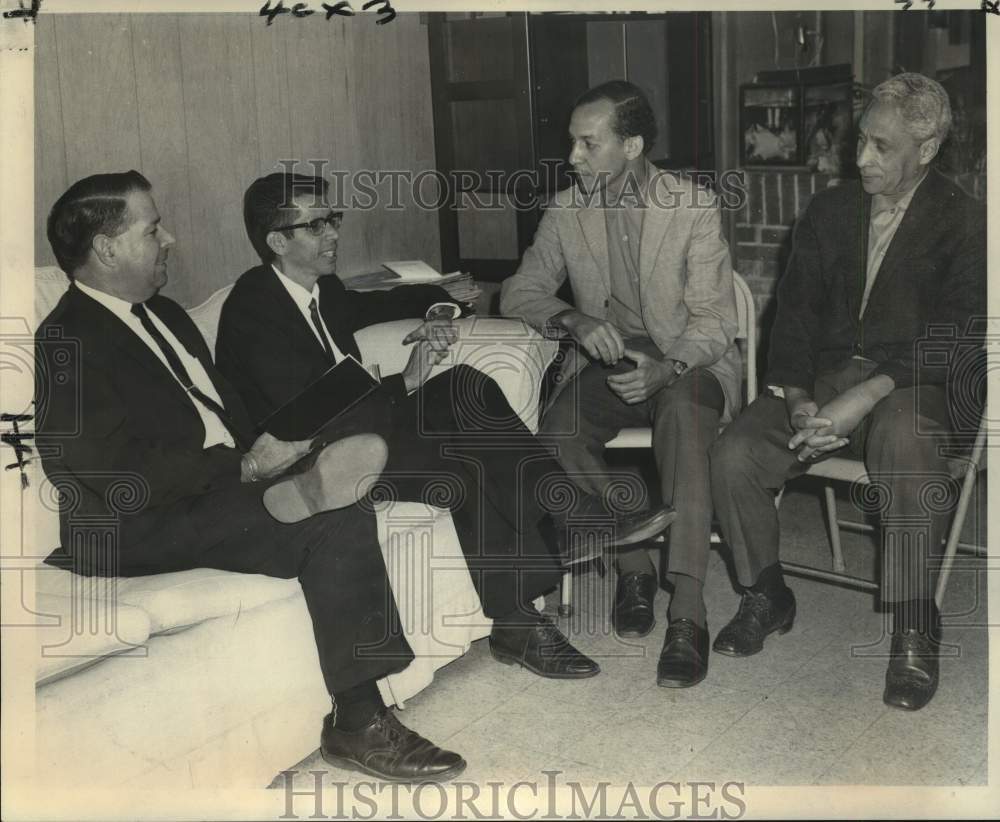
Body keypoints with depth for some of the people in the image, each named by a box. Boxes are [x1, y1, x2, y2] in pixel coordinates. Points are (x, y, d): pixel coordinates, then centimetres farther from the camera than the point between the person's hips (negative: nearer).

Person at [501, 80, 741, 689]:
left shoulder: (694, 206, -7)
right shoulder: (566, 210, 4)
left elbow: (715, 317, -9)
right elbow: (519, 293, 6)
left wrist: (668, 367, -29)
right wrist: (573, 319, -16)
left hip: (688, 362, -3)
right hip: (608, 361, 3)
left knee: (682, 414, -38)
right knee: (557, 431, -29)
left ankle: (688, 609, -39)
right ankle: (634, 564, -11)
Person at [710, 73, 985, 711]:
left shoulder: (960, 221, 1)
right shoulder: (829, 210, 14)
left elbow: (954, 338, -10)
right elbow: (796, 312, 11)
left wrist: (866, 395, -23)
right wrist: (798, 398, -7)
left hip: (908, 385, -4)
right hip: (822, 377, 4)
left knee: (904, 445, -39)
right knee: (734, 455, -22)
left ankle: (915, 631, -21)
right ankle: (767, 596, 3)